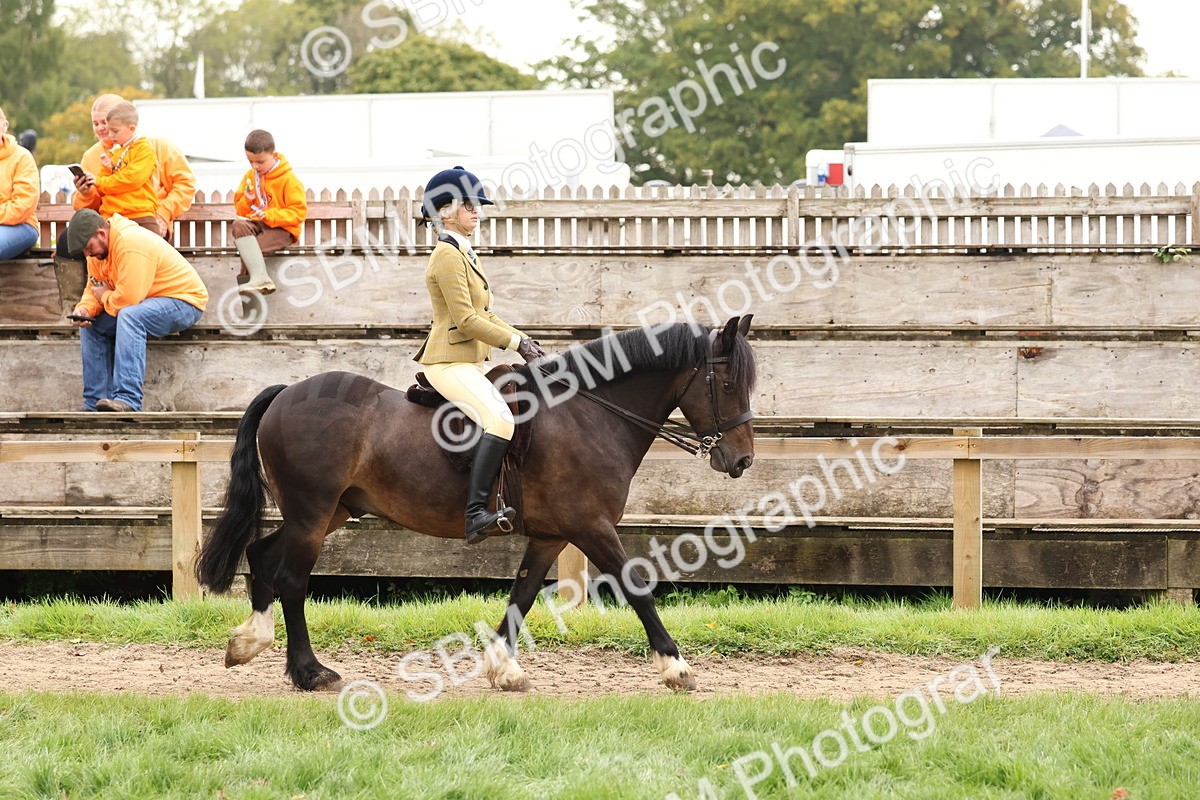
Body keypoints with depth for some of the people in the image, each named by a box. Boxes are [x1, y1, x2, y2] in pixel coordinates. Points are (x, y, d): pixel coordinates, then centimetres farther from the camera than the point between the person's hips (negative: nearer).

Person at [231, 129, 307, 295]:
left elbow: (298, 212, -12)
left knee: (248, 250, -32)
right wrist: (246, 201, -7)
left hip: (281, 228, -5)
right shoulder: (250, 176, 10)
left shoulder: (288, 180, -7)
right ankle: (261, 279, -46)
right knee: (239, 225, -32)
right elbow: (240, 210, 18)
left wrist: (271, 216, -24)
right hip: (255, 223, 5)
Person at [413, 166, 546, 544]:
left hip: (468, 362, 11)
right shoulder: (447, 255, -13)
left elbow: (482, 314, 23)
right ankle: (476, 514, -36)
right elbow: (466, 320, -19)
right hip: (450, 363, -11)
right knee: (499, 419, -28)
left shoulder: (464, 254, 19)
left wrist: (523, 341, 10)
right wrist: (516, 342, -14)